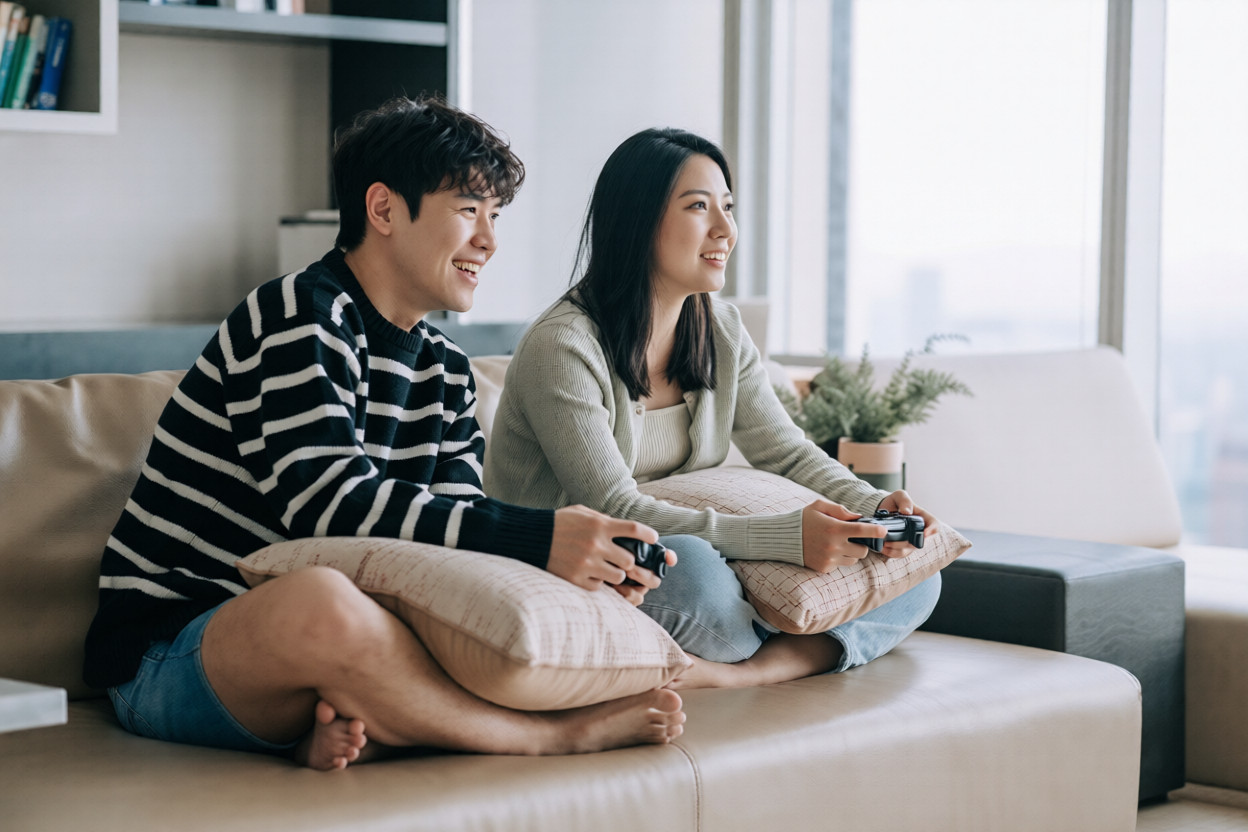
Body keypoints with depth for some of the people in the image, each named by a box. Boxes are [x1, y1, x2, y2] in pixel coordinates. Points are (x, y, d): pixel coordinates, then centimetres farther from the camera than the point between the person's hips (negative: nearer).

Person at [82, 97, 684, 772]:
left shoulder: (447, 373, 15)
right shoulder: (299, 316, -12)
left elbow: (452, 530, 3)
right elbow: (331, 503, -25)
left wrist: (587, 559, -17)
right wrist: (535, 539, -30)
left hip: (304, 649, 8)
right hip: (168, 654, -8)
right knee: (321, 600, -43)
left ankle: (355, 725, -24)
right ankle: (561, 733, -23)